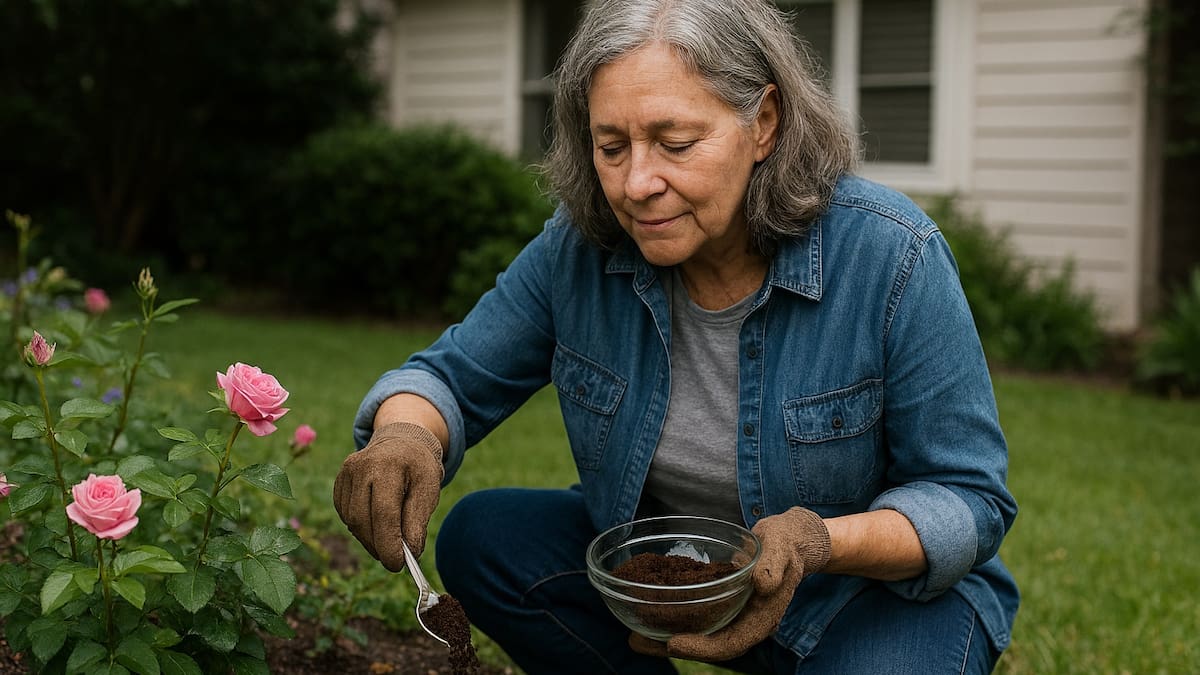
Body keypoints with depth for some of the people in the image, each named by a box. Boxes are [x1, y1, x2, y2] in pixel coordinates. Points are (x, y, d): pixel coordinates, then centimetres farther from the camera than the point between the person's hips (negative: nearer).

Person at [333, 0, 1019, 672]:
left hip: (888, 586, -4)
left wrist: (819, 543, -37)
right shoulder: (578, 250, -13)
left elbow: (972, 500, -18)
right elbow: (451, 378, -5)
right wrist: (406, 436, -30)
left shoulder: (893, 260, -24)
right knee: (481, 537, -14)